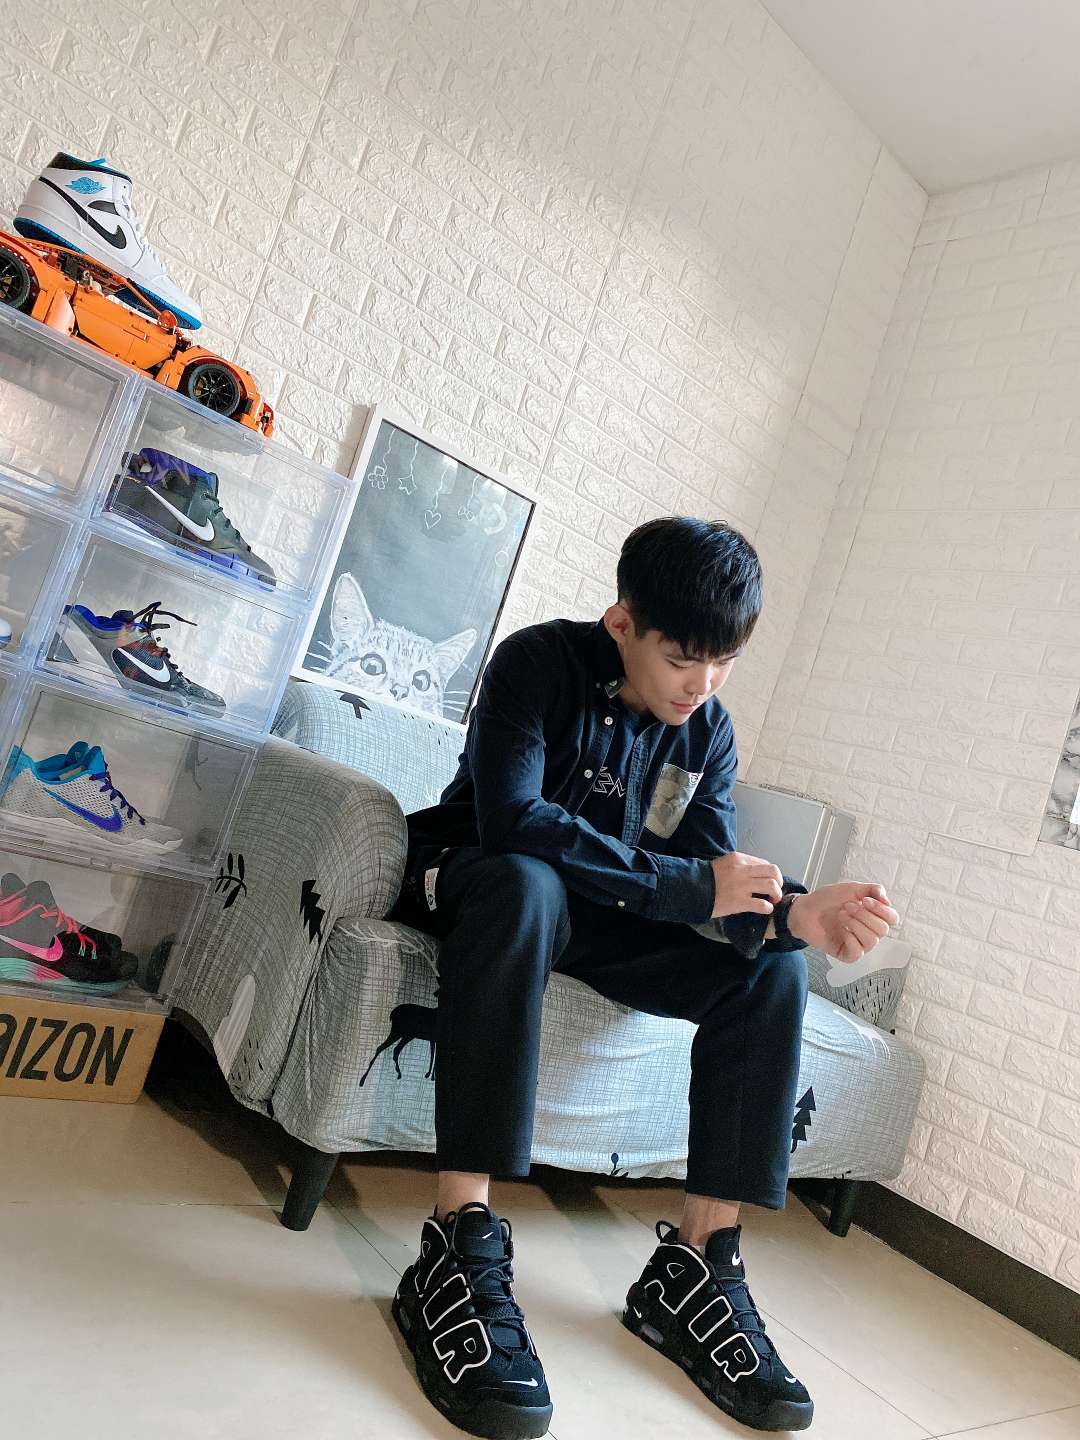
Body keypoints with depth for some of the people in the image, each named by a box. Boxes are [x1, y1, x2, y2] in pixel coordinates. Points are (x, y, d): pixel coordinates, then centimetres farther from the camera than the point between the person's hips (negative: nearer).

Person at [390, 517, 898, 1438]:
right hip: (481, 882, -5)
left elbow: (716, 872, -8)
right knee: (527, 884, -40)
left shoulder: (708, 729, -1)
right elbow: (514, 820, -31)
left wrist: (793, 910, -31)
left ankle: (696, 1262, -12)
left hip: (603, 916, 5)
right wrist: (693, 883, -31)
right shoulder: (540, 662, -18)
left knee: (771, 966, -14)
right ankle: (461, 1247, -38)